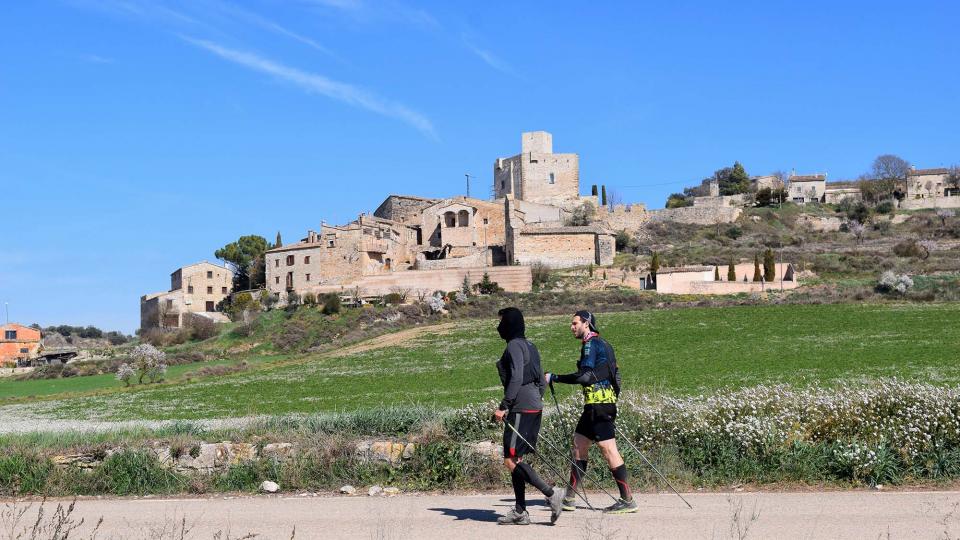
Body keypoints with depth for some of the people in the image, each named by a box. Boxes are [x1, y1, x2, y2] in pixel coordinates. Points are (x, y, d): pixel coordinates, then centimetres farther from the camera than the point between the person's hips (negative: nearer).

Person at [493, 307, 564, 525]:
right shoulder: (530, 346, 18)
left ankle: (551, 493, -14)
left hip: (521, 409, -10)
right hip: (534, 409, 10)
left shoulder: (514, 346, -10)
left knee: (511, 460, -9)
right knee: (515, 459, 11)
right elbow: (541, 381, 21)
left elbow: (516, 378, -21)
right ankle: (520, 512, 11)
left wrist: (504, 406, -21)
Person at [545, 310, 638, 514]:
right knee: (579, 444, 12)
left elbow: (585, 376, -20)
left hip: (598, 404, -10)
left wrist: (554, 378, -15)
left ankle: (627, 500, -6)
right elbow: (615, 376, 21)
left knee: (608, 449, -8)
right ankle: (569, 498, 15)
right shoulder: (602, 344, 19)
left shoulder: (591, 344, -11)